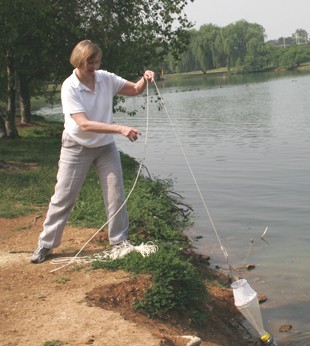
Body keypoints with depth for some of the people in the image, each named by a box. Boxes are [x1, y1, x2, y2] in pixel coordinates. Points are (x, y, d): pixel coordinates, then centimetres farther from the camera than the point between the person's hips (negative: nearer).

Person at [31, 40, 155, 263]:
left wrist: (145, 80, -20)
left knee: (116, 194, 5)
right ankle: (46, 244, 15)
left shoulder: (106, 78, -9)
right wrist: (121, 129, -37)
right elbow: (84, 124, -30)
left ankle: (119, 240, 21)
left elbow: (134, 90, 4)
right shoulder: (70, 87, -21)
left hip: (105, 146, 4)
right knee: (63, 197, 3)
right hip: (77, 148, -4)